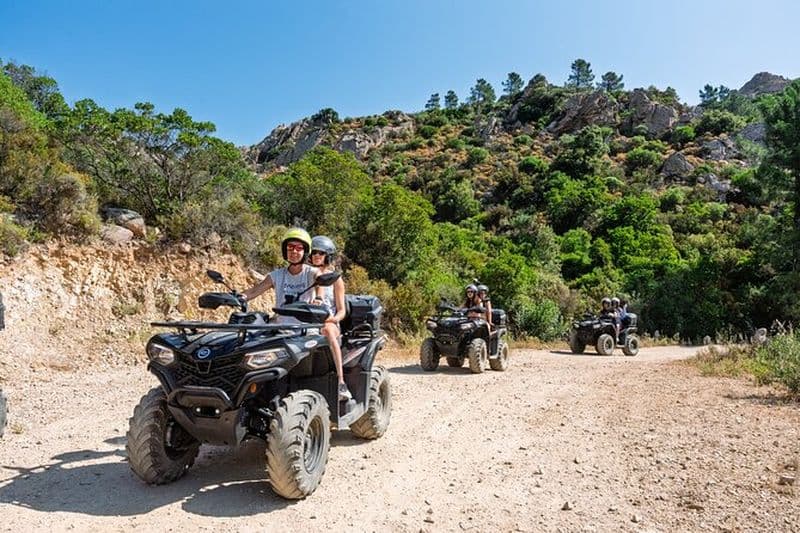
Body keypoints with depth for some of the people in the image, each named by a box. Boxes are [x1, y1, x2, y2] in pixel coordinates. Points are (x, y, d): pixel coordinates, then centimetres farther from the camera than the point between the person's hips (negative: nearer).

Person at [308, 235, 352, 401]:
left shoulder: (335, 279, 12)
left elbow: (342, 311, 6)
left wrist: (333, 319, -16)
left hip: (329, 323, -2)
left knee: (328, 330, -39)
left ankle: (341, 382, -44)